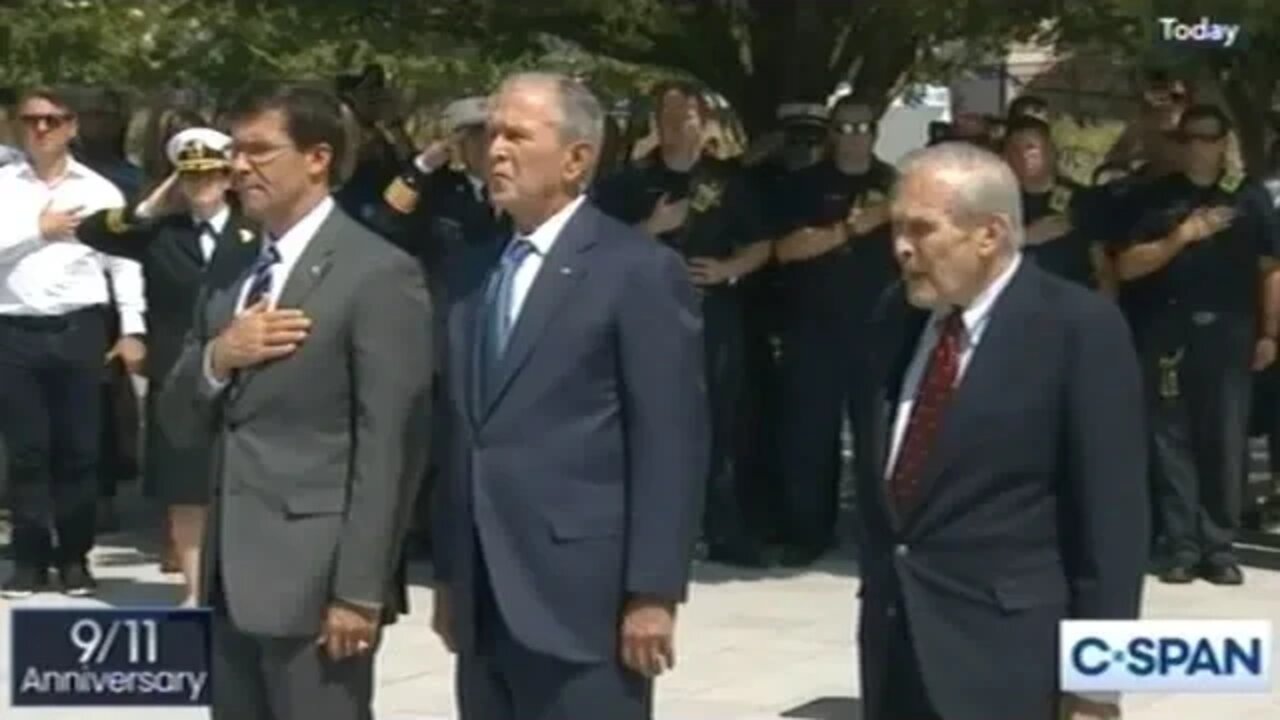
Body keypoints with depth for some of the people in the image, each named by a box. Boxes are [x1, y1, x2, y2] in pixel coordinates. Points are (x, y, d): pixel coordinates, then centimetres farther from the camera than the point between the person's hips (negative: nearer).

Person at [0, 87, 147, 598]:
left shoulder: (99, 190, 6)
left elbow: (124, 260, 6)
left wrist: (132, 329, 1)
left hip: (80, 329, 0)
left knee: (79, 449, 3)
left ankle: (75, 557, 15)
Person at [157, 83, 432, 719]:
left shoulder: (378, 274, -10)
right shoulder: (231, 270, 15)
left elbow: (388, 446, -14)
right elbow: (180, 423, 15)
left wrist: (359, 590, -18)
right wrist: (216, 358, -7)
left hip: (315, 577, -7)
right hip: (233, 573, 8)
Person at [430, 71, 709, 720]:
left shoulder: (639, 270, -6)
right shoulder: (477, 272, 15)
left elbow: (671, 443, -10)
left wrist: (653, 593, -15)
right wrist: (448, 573, 14)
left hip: (583, 598, -7)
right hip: (485, 602, 7)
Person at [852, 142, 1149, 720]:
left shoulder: (1079, 328, -11)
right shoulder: (896, 318, 10)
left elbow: (1112, 512, -12)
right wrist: (876, 592, 16)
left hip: (1003, 654, -6)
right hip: (894, 640, 7)